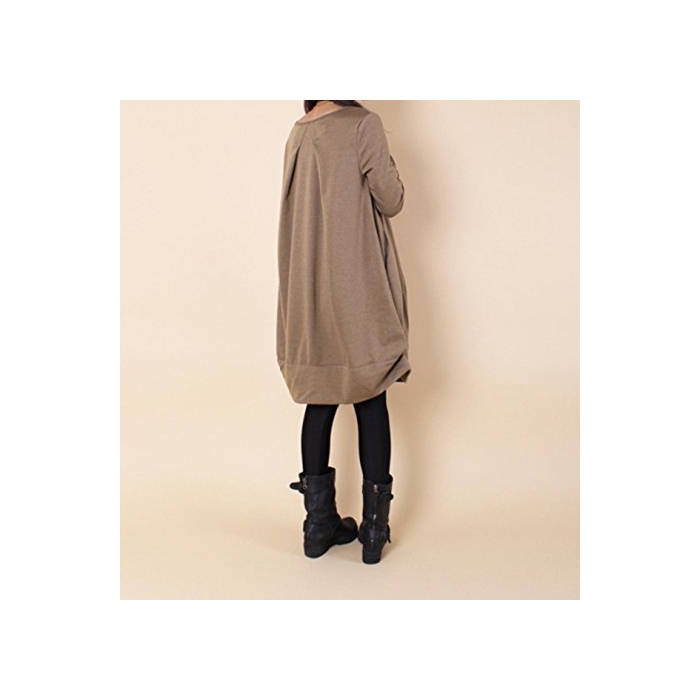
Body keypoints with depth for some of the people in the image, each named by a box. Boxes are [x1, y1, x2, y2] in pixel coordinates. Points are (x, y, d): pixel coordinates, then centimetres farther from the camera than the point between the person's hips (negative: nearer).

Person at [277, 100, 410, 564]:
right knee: (371, 402, 4)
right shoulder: (363, 124, -10)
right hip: (360, 287, -5)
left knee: (320, 401, 11)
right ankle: (374, 529, 10)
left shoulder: (298, 133, 8)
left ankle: (320, 524, 17)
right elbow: (391, 201, -8)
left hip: (310, 291, 5)